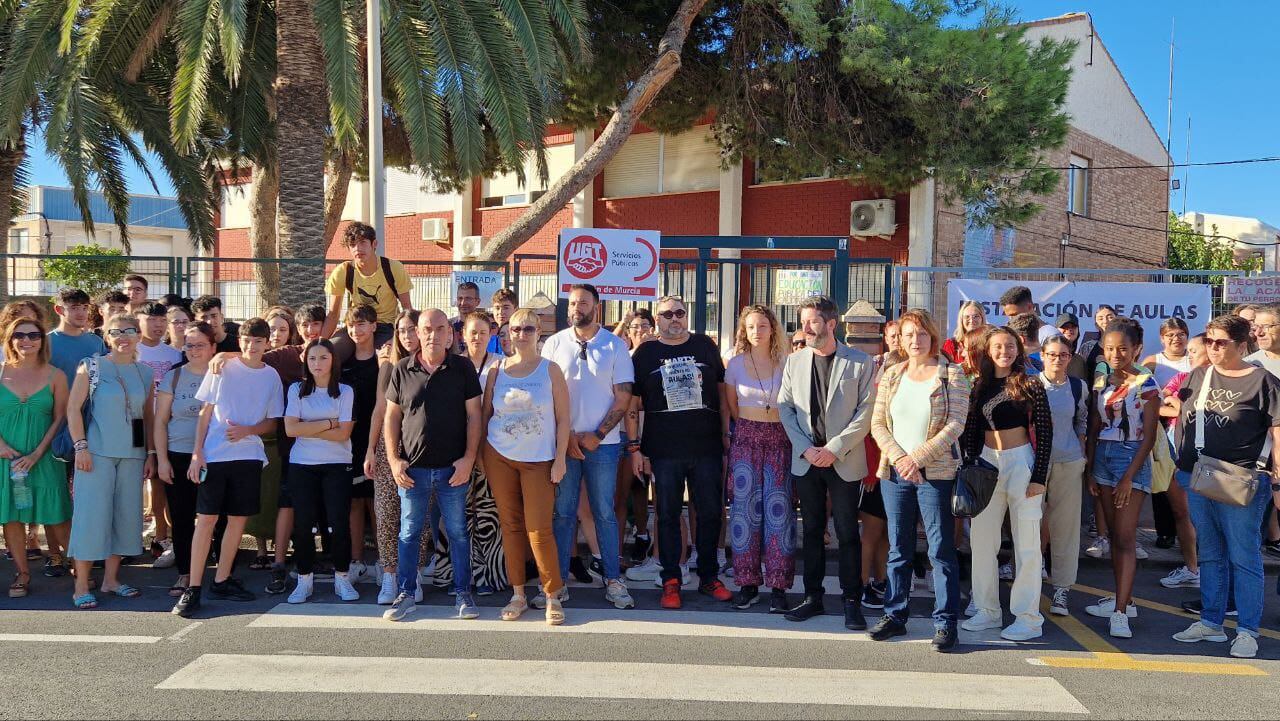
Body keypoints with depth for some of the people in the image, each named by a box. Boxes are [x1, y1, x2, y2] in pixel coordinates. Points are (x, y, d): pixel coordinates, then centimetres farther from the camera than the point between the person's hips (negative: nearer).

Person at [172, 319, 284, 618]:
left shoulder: (271, 377, 6)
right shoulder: (222, 369, 1)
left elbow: (273, 422, 9)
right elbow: (205, 413, 3)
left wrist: (247, 430, -10)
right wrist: (197, 453, -4)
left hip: (249, 456, 2)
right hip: (214, 455, -2)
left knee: (238, 519, 7)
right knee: (206, 519, -4)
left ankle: (221, 581, 19)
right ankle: (193, 589, 0)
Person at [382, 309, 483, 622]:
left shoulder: (463, 368, 0)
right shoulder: (402, 370, 3)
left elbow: (473, 416, 0)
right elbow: (391, 417, 7)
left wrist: (469, 458, -8)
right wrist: (393, 459, -2)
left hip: (453, 468, -1)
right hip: (412, 468, 1)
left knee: (458, 533, 7)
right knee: (409, 533, 9)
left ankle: (463, 593, 18)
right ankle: (406, 594, 21)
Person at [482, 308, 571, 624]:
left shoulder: (550, 370, -1)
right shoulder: (497, 370, 5)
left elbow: (563, 418, -2)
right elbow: (485, 414, 9)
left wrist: (560, 459, -7)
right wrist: (480, 456, 4)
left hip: (539, 459, -2)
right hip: (499, 456, 3)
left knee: (539, 530, -6)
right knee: (510, 525, 7)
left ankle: (553, 597, 5)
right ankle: (518, 595, 17)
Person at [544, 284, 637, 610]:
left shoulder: (615, 346, 2)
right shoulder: (554, 344, 4)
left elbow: (623, 397, -1)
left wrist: (597, 436, -9)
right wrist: (565, 436, -6)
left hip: (602, 442, -1)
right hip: (562, 442, 1)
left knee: (605, 513, 5)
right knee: (562, 513, 5)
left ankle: (613, 581, 14)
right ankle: (558, 582, 12)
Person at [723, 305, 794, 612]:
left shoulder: (787, 362, 0)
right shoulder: (736, 363, 4)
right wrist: (750, 428, 13)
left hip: (781, 441, -1)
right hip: (745, 441, 1)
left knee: (779, 509, -3)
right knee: (745, 509, 1)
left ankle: (778, 586, 6)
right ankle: (748, 584, 11)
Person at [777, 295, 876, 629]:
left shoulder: (860, 362, -3)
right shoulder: (794, 361, 7)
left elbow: (866, 411, -7)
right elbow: (785, 407, 5)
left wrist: (834, 448, -13)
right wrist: (806, 449, -6)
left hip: (844, 461, -3)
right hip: (806, 460, 3)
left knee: (848, 533, 1)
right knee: (812, 531, 11)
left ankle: (852, 601, 12)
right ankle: (813, 597, 20)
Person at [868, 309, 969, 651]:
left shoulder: (952, 374, -1)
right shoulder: (891, 375, 10)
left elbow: (955, 424, -9)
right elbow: (877, 423, 6)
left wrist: (918, 457, -15)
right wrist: (898, 457, -9)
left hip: (935, 473, -4)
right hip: (894, 472, 4)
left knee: (941, 549, 1)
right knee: (898, 549, 11)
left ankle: (946, 622, 9)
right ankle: (895, 615, 20)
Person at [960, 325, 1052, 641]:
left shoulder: (1030, 386, -4)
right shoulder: (979, 386, 6)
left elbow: (1045, 433, -6)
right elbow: (969, 431, 10)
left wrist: (1039, 476, -11)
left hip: (1021, 463, -4)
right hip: (986, 463, 4)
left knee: (1026, 543, 1)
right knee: (981, 540, 8)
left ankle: (1028, 618, 9)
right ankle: (987, 611, 20)